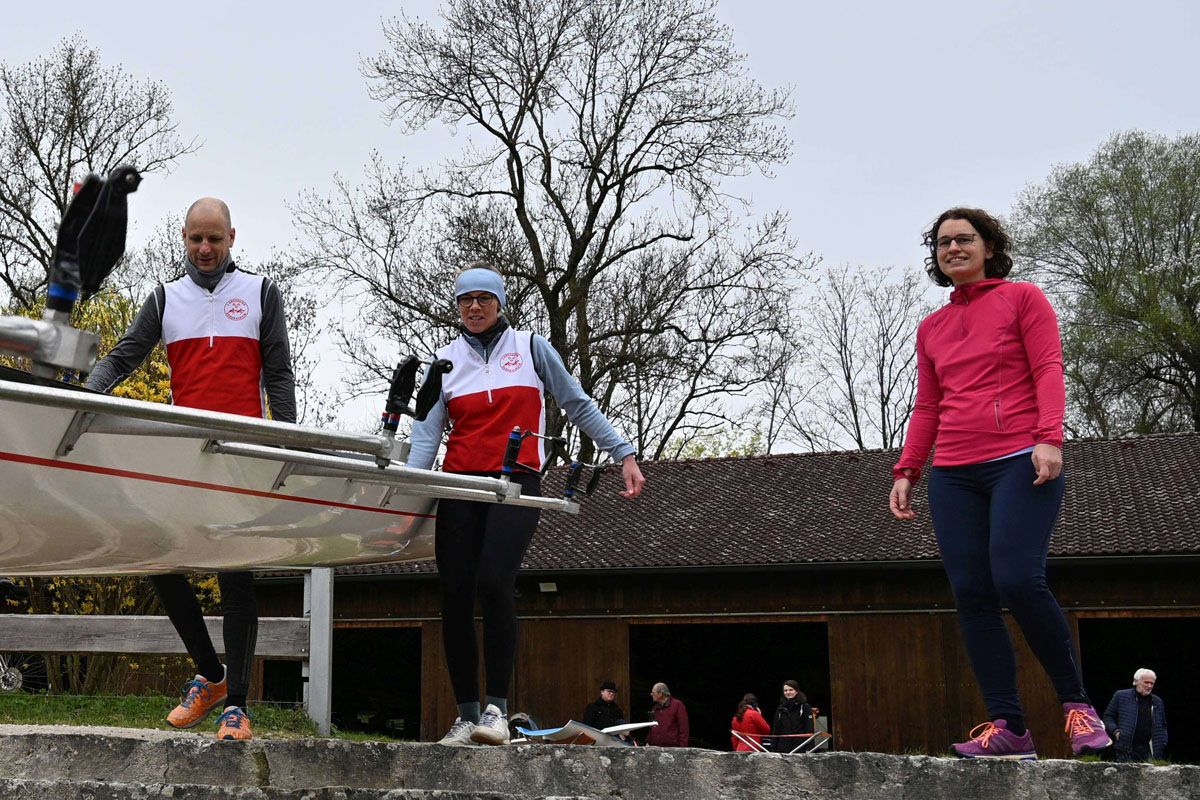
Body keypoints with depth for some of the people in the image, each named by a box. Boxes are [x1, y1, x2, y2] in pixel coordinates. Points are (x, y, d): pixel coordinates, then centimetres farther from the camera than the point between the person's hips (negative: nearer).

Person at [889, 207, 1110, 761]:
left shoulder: (1022, 298, 10)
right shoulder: (931, 328, 22)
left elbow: (1048, 371, -1)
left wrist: (1049, 437, -16)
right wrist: (905, 471, 11)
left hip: (1020, 463, -5)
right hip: (953, 476, 5)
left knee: (1017, 580, -21)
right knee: (971, 595, -5)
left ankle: (1076, 703, -3)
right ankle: (1006, 726, -3)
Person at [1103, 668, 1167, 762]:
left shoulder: (1158, 702, 17)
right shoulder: (1121, 696, 5)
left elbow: (1163, 725, 25)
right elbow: (1108, 716, 8)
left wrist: (1163, 743, 11)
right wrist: (1115, 731, -7)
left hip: (1149, 750, 3)